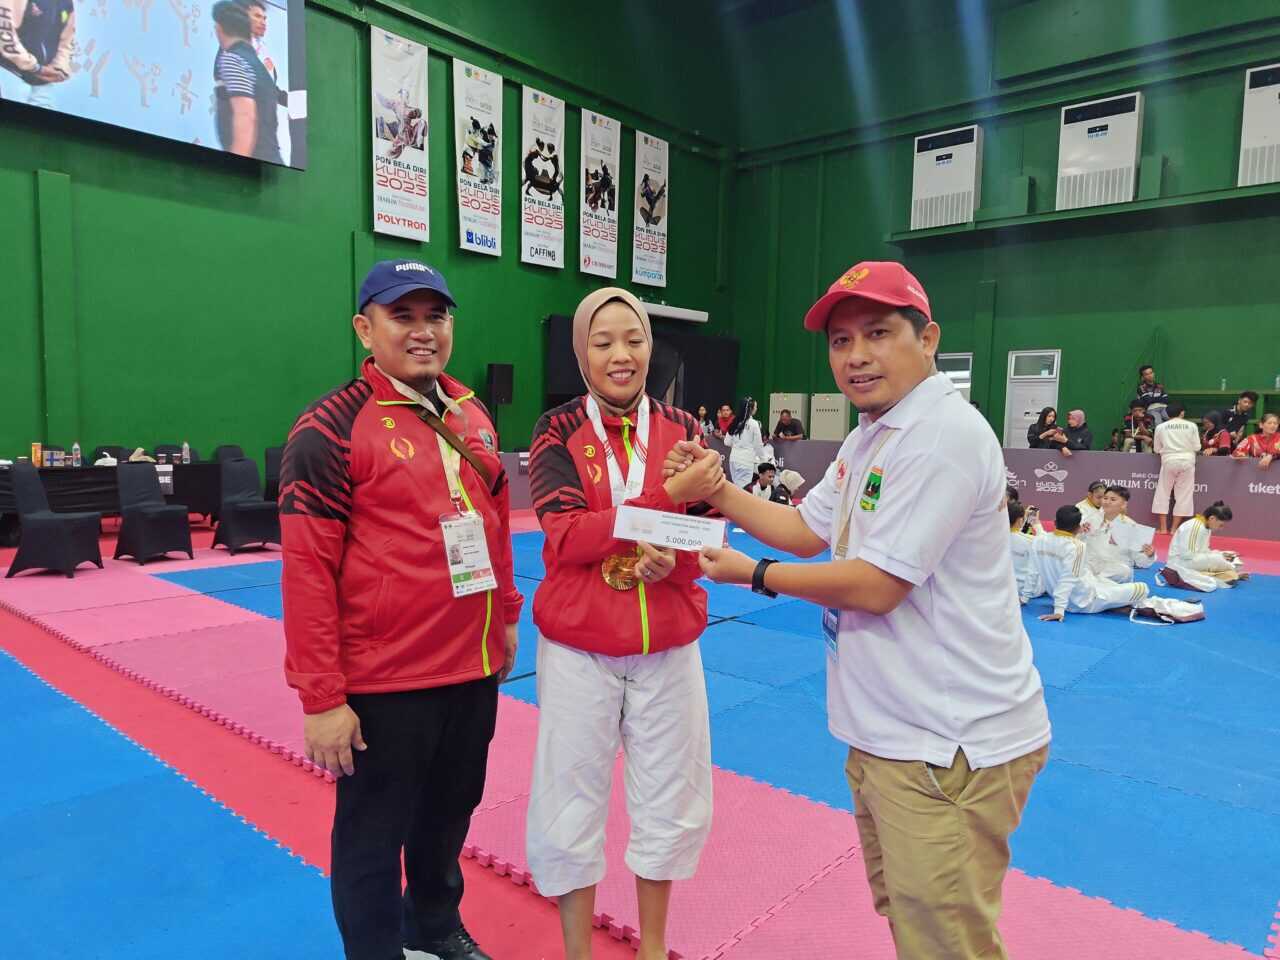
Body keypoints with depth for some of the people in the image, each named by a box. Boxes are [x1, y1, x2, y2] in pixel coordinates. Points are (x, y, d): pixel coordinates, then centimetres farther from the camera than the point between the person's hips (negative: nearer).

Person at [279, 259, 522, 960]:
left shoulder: (472, 415, 6)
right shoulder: (332, 428, -14)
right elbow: (307, 570, -15)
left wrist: (506, 616, 17)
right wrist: (321, 698, -15)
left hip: (474, 668, 7)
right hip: (383, 680, -6)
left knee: (451, 811, 24)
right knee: (373, 835, 13)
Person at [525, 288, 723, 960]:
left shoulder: (682, 429, 1)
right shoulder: (558, 430, -5)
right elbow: (564, 536, -17)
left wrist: (672, 559, -21)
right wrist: (668, 495, -25)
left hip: (668, 647, 3)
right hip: (578, 647, -2)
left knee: (669, 802, 15)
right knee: (572, 803, 10)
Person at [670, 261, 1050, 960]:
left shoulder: (943, 435, -22)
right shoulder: (871, 434, 11)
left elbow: (876, 586, -23)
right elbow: (806, 530, 16)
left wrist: (753, 574, -11)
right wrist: (714, 489, 4)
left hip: (952, 747, -10)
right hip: (887, 732, 10)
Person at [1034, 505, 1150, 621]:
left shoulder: (1038, 541, -5)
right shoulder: (1077, 546, -22)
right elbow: (1068, 580, -29)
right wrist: (1059, 610, -32)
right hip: (1085, 602, -7)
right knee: (1142, 588, -4)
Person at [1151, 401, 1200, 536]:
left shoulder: (1161, 427, 1)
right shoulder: (1191, 426, 0)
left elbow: (1156, 449, 5)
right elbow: (1197, 447, 2)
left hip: (1169, 461, 0)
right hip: (1187, 461, 1)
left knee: (1163, 493, 9)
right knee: (1183, 494, 8)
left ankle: (1163, 528, 6)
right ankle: (1174, 528, 7)